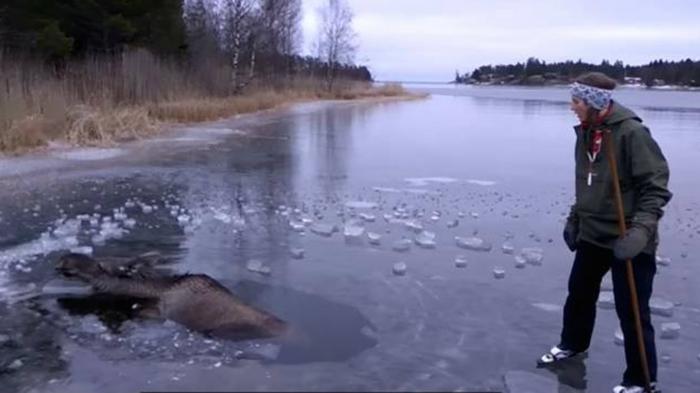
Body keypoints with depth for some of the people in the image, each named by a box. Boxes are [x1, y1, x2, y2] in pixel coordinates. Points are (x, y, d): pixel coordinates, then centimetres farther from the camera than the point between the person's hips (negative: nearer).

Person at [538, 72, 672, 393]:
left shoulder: (631, 132, -20)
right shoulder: (586, 132, 4)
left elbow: (656, 186, -19)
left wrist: (641, 229, -27)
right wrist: (574, 218, 18)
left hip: (627, 240, -7)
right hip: (593, 234, 8)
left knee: (631, 310, 2)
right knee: (579, 292, 21)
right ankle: (572, 344, 45)